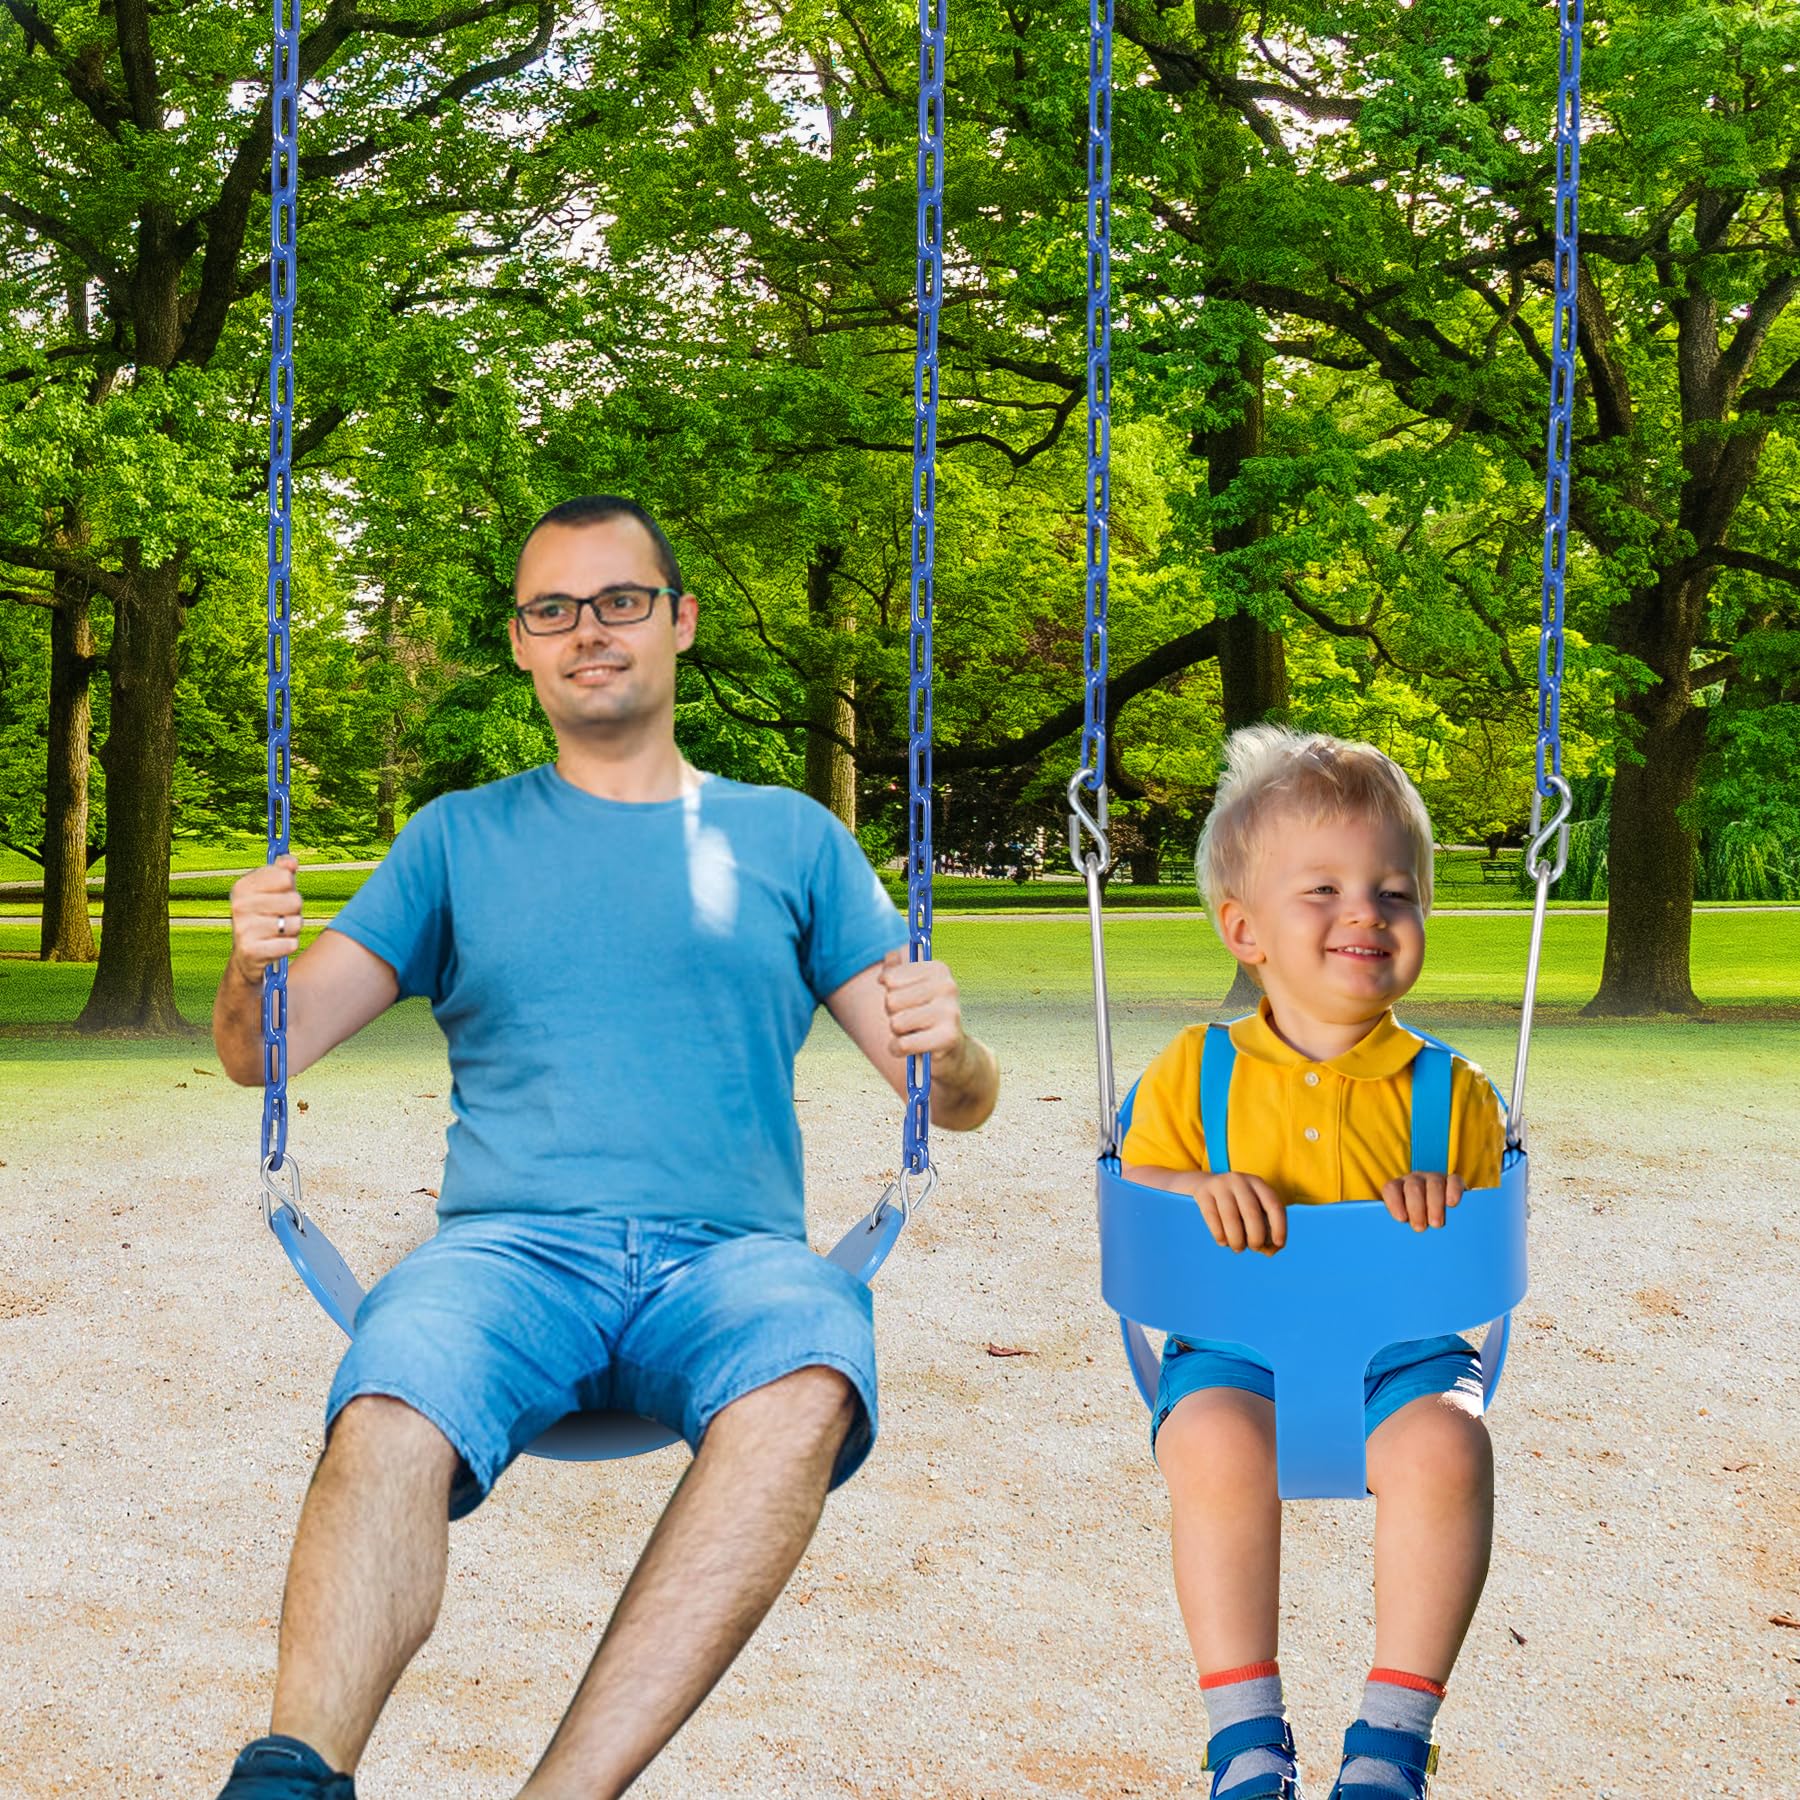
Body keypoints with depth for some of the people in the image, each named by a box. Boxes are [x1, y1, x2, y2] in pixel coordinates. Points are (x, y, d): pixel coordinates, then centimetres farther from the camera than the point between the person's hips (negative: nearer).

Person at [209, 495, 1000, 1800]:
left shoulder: (789, 837, 21)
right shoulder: (458, 838, 22)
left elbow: (958, 1103, 17)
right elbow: (265, 1055, 15)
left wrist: (946, 1048, -8)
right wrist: (253, 971, -10)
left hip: (731, 1256, 0)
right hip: (511, 1245, 1)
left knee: (806, 1384, -37)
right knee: (386, 1423, -35)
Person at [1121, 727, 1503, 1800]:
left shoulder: (1449, 1091, 8)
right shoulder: (1192, 1074, 8)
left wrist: (1444, 1213, -13)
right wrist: (1196, 1190, -14)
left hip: (1402, 1342, 1)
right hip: (1236, 1344, 0)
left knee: (1445, 1442, -32)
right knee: (1219, 1442, -34)